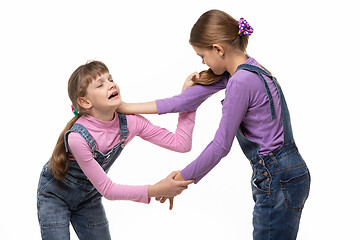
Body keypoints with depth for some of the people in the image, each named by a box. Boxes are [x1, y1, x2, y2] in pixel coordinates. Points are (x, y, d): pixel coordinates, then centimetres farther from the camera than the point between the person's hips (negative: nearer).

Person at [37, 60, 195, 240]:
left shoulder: (130, 122, -20)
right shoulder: (78, 137, -37)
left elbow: (181, 143, -17)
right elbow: (106, 189, -30)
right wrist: (155, 190, -36)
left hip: (89, 196, 5)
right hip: (55, 196, -5)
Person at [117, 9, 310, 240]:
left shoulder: (241, 82, -20)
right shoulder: (237, 71, 10)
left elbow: (221, 145, -16)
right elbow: (187, 100, 12)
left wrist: (180, 180, -6)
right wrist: (129, 107, 14)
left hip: (279, 180, -10)